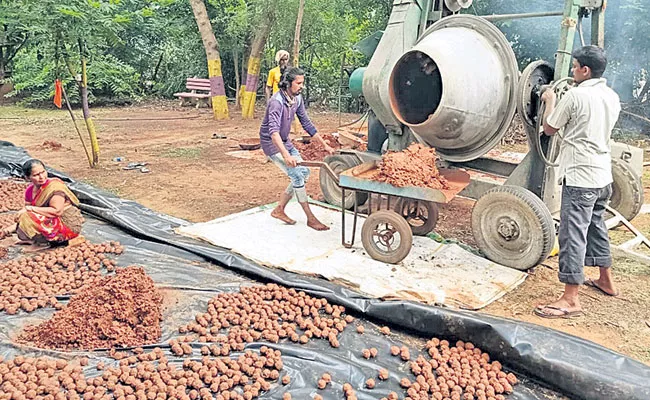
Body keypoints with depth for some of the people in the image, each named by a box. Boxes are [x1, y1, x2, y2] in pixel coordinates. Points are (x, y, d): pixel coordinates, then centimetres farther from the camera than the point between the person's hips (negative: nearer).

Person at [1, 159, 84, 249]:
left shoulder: (55, 185, -17)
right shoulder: (30, 191, 5)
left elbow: (57, 211, -25)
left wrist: (30, 208, -20)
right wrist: (15, 226, -13)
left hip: (69, 225, -8)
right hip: (51, 223, 8)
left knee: (28, 218, -20)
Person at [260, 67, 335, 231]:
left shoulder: (297, 99, -1)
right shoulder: (276, 102, -28)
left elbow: (307, 124, 9)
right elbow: (273, 131, -41)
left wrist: (324, 145, 7)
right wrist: (286, 155, -54)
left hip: (285, 141, 9)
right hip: (271, 143, -9)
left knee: (304, 172, 5)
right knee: (296, 176, -15)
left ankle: (279, 210, 13)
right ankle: (310, 218, -4)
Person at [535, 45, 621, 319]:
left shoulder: (575, 96, -13)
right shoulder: (612, 97, 10)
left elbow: (549, 129, -2)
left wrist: (550, 101, 14)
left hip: (579, 177, -9)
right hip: (603, 176, 9)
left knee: (573, 234, -8)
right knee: (596, 226, 23)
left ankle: (570, 300, -6)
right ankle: (606, 280, 38)